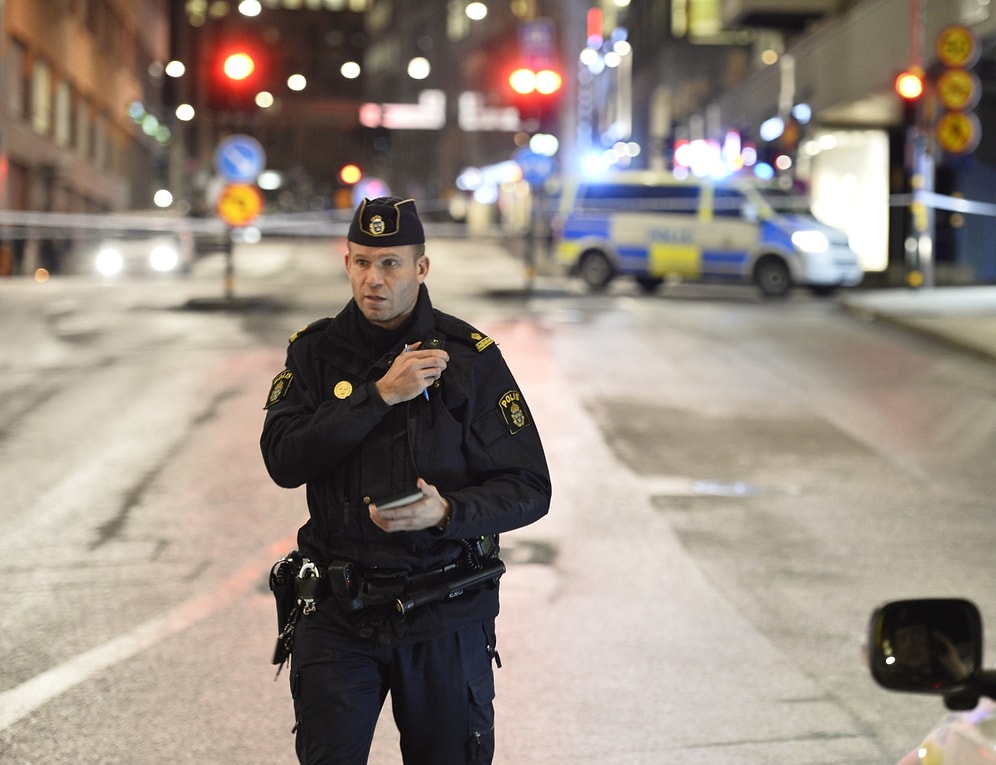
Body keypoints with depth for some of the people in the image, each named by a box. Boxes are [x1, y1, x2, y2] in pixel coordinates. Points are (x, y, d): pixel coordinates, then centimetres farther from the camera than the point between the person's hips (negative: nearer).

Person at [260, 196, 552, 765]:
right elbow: (284, 460, -13)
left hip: (446, 616, -1)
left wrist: (447, 511, -24)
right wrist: (379, 395, -19)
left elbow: (530, 488, -6)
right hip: (339, 612, 1)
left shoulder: (471, 357, -4)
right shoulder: (317, 352, 2)